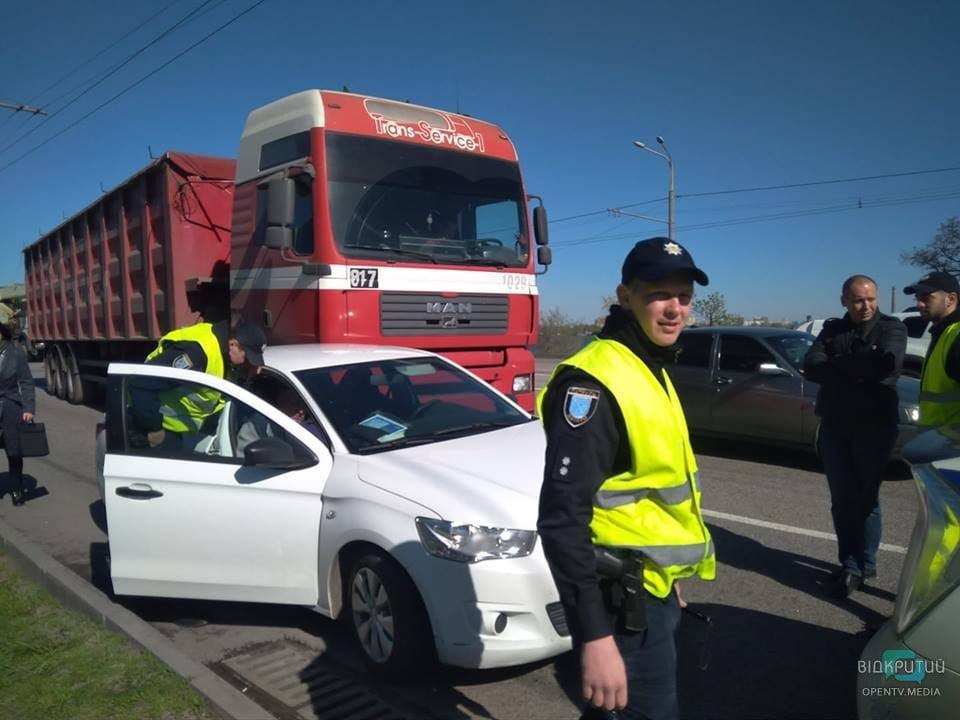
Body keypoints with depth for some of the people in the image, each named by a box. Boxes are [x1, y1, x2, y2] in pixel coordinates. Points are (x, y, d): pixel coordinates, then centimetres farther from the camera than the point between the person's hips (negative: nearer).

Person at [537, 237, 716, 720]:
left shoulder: (650, 370, 9)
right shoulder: (594, 382, -23)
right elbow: (562, 519, -28)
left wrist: (666, 584, 21)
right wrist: (595, 635, -30)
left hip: (652, 590, 10)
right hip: (624, 601, -10)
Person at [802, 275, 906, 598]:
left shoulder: (891, 327, 0)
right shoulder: (832, 328, 9)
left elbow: (888, 362, -21)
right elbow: (811, 367, -5)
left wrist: (838, 365, -12)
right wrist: (861, 368, -16)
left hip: (874, 425, -3)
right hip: (833, 424, 3)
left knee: (865, 497, 4)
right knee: (842, 498, 7)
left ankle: (863, 564, 14)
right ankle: (850, 564, 16)